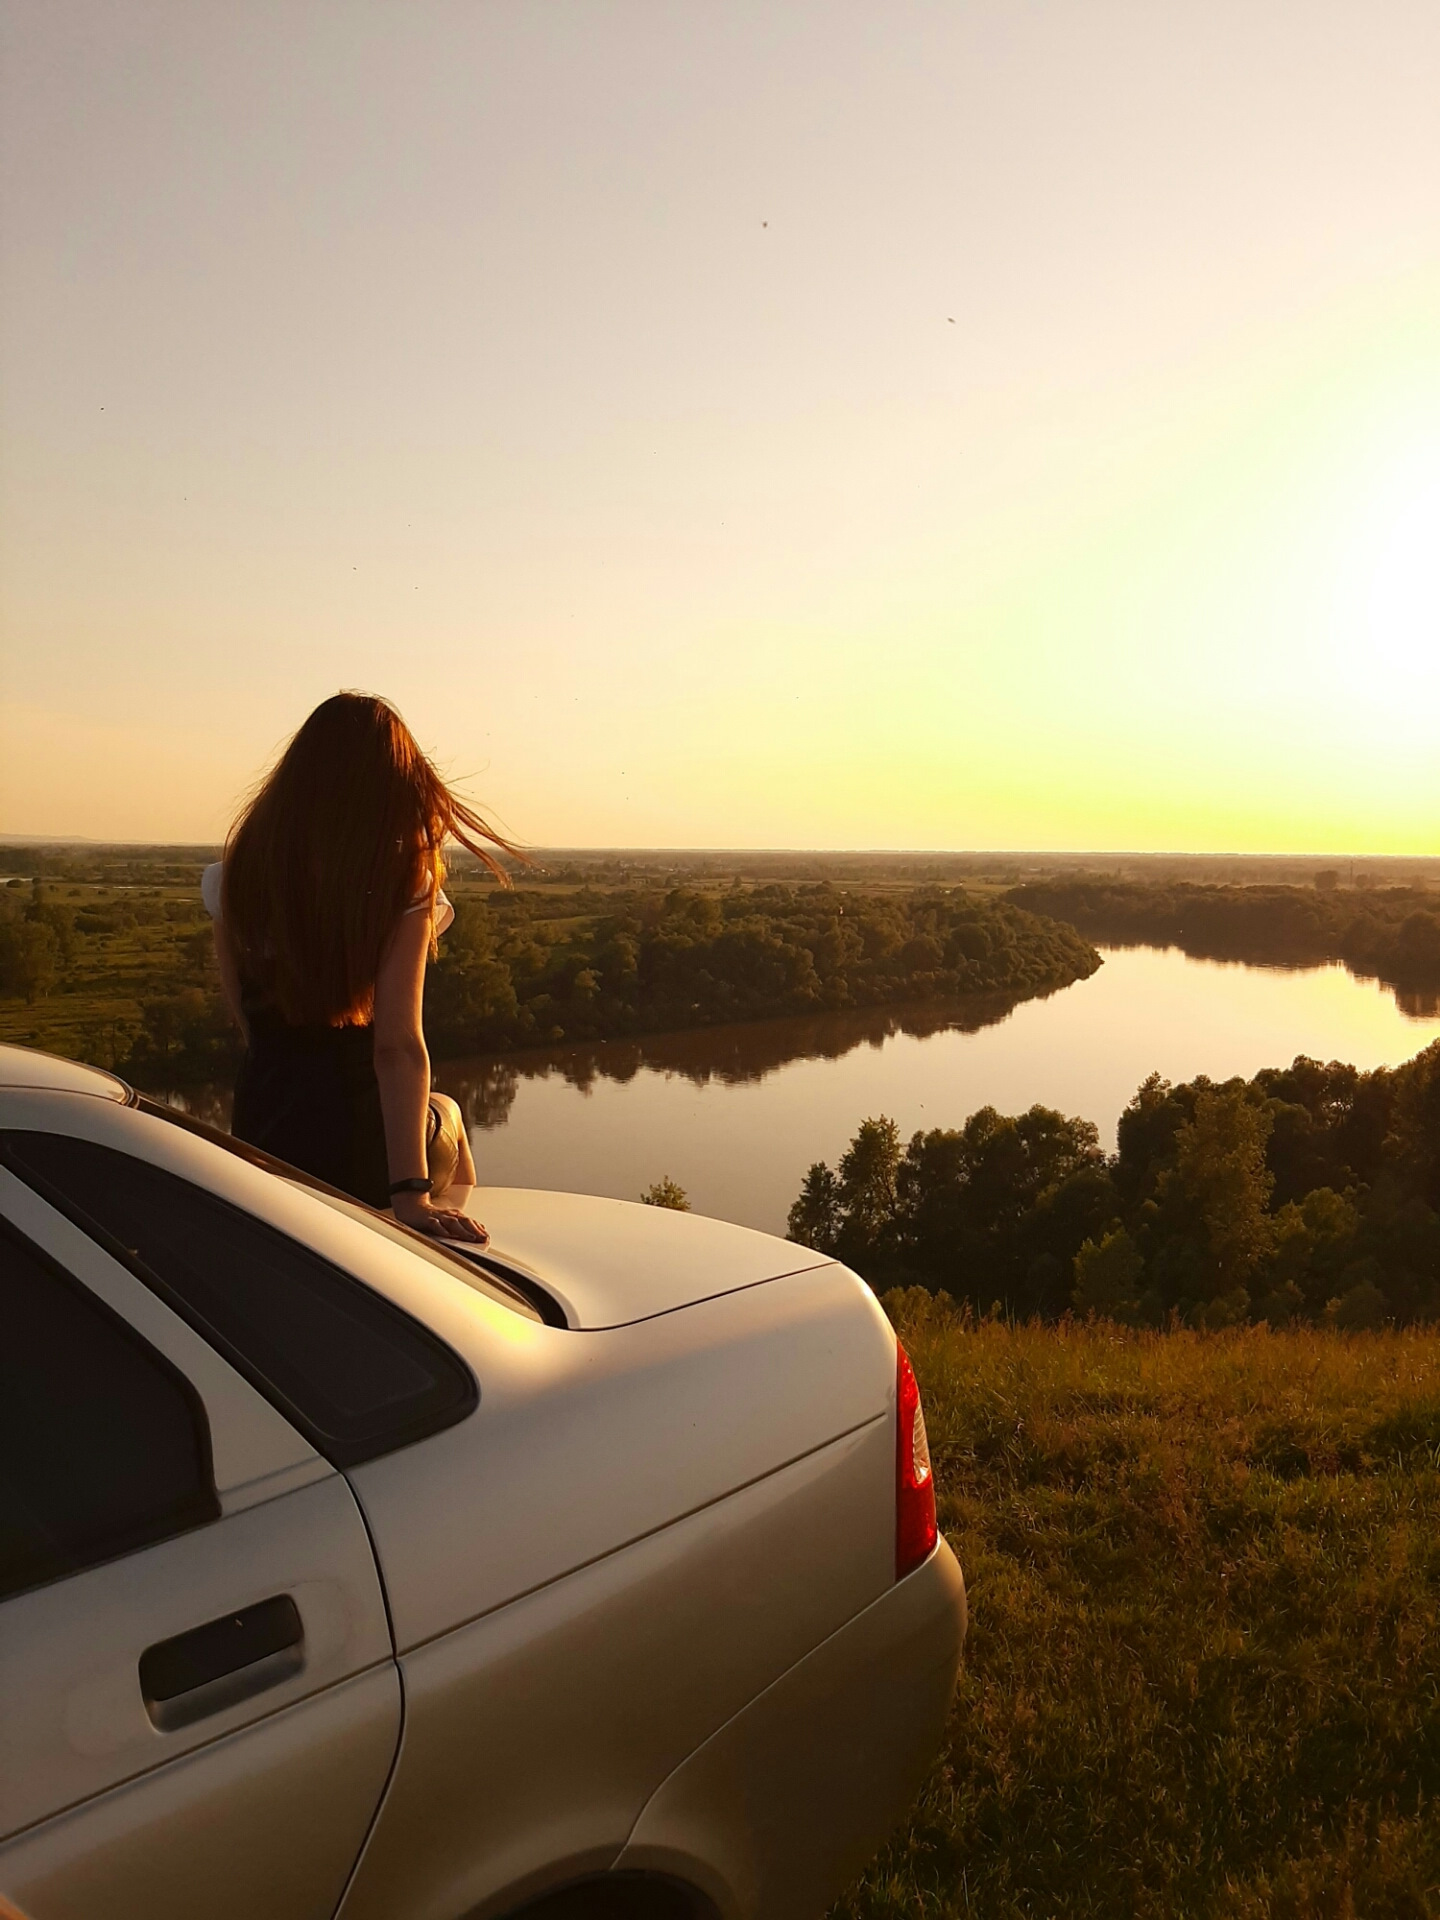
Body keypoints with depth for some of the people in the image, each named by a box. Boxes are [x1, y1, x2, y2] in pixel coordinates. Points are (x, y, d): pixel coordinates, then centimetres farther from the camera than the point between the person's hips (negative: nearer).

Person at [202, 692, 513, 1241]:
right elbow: (397, 1044, -24)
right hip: (360, 1141, -3)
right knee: (444, 1114, 33)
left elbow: (247, 1015, 5)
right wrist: (410, 1192, -26)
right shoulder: (402, 883, -17)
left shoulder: (233, 877, -4)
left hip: (260, 1134, 4)